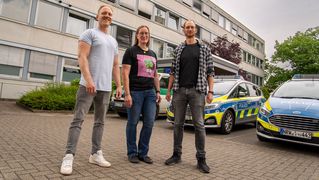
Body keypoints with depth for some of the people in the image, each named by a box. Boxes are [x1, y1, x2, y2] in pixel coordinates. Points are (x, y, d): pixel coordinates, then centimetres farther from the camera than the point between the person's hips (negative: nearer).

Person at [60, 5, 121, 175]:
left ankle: (96, 153, 19)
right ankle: (69, 156, -1)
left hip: (106, 87, 7)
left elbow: (115, 66, 20)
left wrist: (119, 85, 11)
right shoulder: (89, 33, 2)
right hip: (88, 85, -6)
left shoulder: (113, 41, 22)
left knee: (100, 122, 9)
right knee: (78, 120, -6)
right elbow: (82, 57, -11)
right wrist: (88, 79, -23)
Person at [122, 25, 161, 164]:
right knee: (132, 123, 2)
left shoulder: (153, 54, 19)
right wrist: (127, 94, -15)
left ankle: (143, 153, 16)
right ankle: (132, 153, 16)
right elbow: (125, 73, -7)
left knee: (149, 123, 3)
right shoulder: (131, 51, 2)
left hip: (150, 92, 5)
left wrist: (158, 91, 13)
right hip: (135, 91, -5)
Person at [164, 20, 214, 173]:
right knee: (178, 124, 6)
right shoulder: (178, 50, 14)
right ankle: (176, 155, 18)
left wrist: (210, 91, -5)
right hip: (179, 90, 2)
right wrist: (168, 90, 6)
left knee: (199, 125, -3)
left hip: (197, 91, -2)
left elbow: (210, 72, 4)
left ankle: (201, 159, 7)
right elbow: (173, 72, 13)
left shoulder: (204, 49, 9)